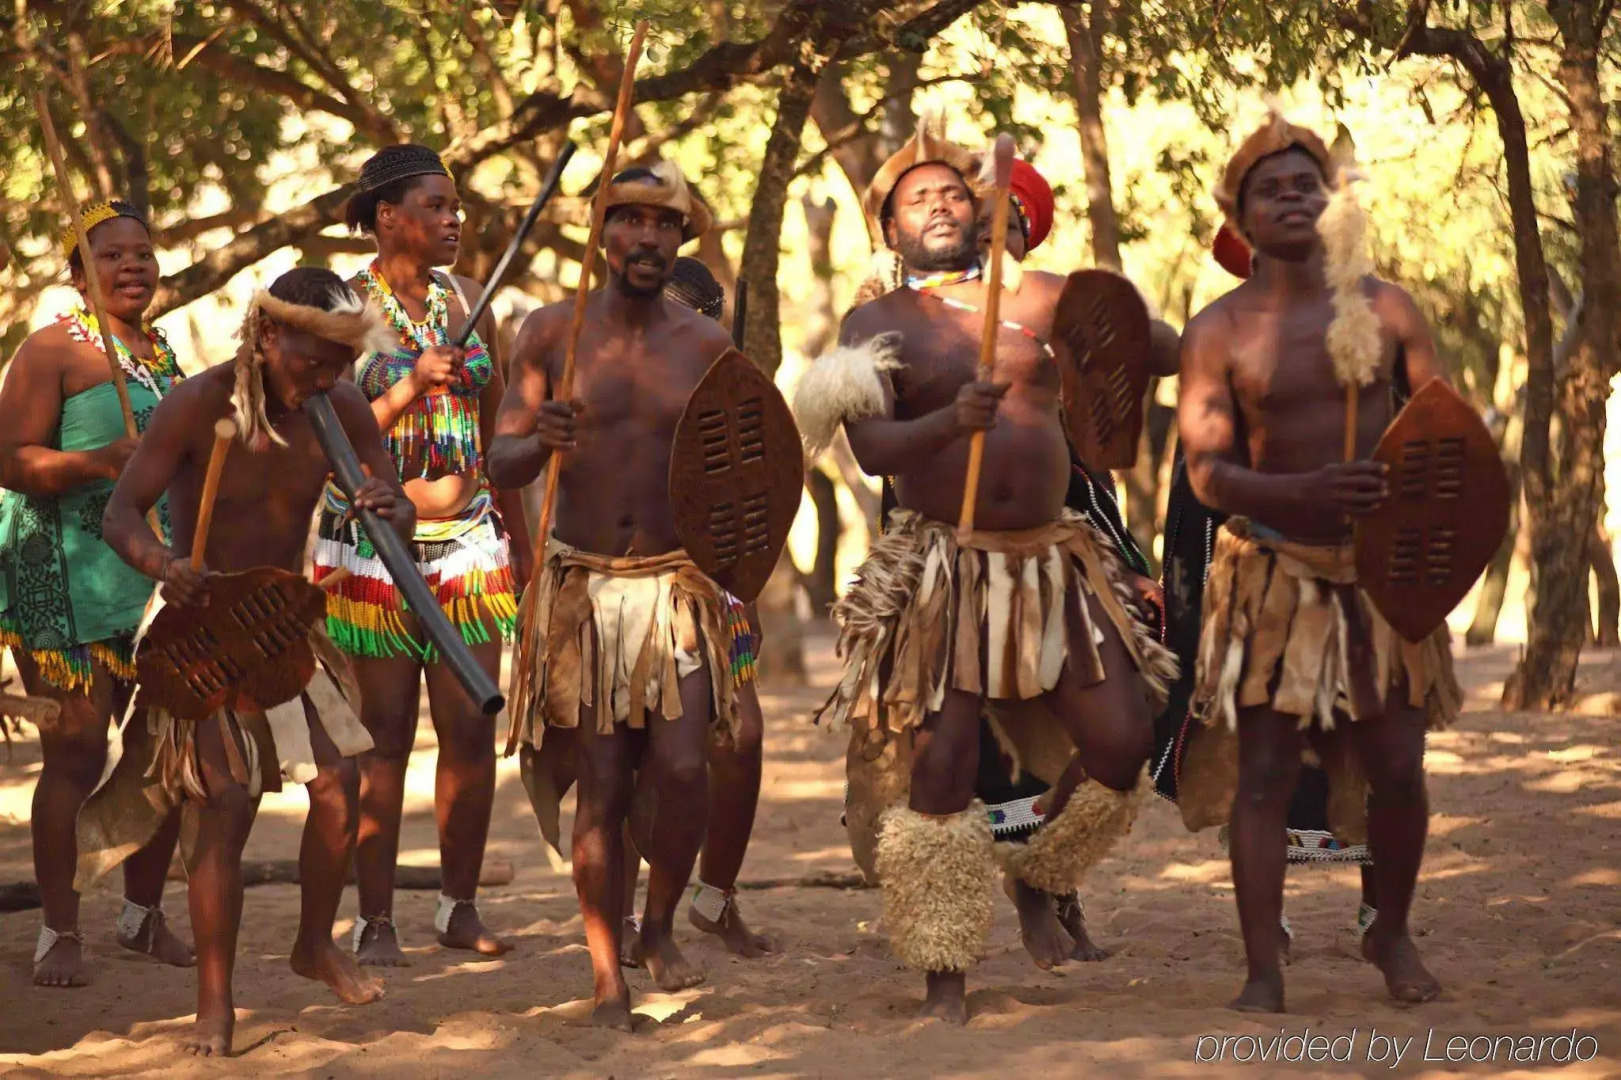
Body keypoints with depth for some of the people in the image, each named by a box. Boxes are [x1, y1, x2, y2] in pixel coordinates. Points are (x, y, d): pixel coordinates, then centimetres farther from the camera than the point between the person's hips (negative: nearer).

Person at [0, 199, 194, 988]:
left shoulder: (163, 351, 18)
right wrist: (100, 463, -25)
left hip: (157, 569, 7)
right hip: (69, 573, -7)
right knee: (77, 750, -8)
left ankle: (144, 914, 20)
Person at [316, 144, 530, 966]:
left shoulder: (467, 302, 11)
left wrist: (521, 543, 16)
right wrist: (407, 393, -21)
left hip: (470, 540, 4)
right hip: (373, 544, -4)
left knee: (472, 729, 1)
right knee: (383, 737, -2)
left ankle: (460, 905, 13)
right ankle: (375, 920, 5)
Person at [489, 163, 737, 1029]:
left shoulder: (707, 345, 4)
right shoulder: (552, 332, 1)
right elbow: (499, 465, -1)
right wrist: (540, 443, -22)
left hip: (677, 584, 1)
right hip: (581, 587, -1)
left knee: (683, 770, -12)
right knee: (601, 786, -1)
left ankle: (660, 924, 15)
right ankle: (607, 974, 9)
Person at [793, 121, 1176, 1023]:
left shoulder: (1042, 298, 10)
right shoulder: (878, 327, 2)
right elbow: (873, 448, -12)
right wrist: (952, 421, -31)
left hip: (1055, 561, 3)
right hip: (946, 568, -3)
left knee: (1123, 744, -3)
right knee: (943, 770, -7)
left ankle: (1037, 877, 24)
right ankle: (946, 977, 1)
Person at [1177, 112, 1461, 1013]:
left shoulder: (1385, 307, 4)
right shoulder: (1219, 332, -3)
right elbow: (1207, 471, -9)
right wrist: (1309, 490, -27)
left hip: (1383, 568, 2)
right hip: (1276, 574, -2)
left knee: (1398, 768, 4)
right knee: (1266, 772, -4)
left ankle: (1394, 934, 27)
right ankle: (1264, 970, 1)